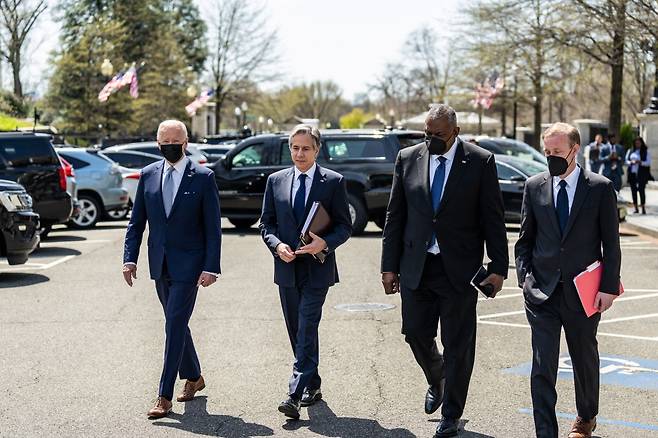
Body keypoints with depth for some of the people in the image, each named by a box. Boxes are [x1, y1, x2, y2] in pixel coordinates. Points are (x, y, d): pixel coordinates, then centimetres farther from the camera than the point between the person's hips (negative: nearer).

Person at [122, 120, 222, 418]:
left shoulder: (203, 177, -6)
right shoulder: (148, 175, 6)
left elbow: (213, 227, -7)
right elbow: (136, 222, 9)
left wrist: (211, 267, -13)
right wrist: (130, 258, -1)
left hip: (188, 265, -5)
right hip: (160, 265, 5)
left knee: (174, 326, -9)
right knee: (176, 323, 16)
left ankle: (165, 396, -6)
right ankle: (193, 377, 35)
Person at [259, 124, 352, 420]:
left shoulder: (333, 182, -1)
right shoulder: (276, 181, 8)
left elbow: (345, 226, 0)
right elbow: (266, 223, 10)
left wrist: (325, 243, -18)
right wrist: (277, 245, -9)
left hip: (317, 269, -4)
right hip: (287, 268, 4)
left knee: (306, 331, -12)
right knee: (298, 333, 12)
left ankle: (295, 395, -16)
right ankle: (312, 386, 27)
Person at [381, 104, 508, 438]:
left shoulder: (480, 162, -4)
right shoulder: (407, 159, 3)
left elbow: (493, 219, -3)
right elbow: (395, 216, 6)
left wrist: (498, 267, -7)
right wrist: (390, 265, 3)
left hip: (460, 268, -3)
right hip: (416, 267, 3)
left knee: (458, 345, 4)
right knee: (415, 333, 8)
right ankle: (436, 380, 40)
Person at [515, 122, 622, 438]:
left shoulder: (600, 188, -3)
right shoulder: (534, 187, 3)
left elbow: (611, 243, -1)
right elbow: (524, 240, 9)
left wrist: (608, 287, -7)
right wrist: (525, 277, -3)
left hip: (584, 292, -1)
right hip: (542, 291, 1)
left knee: (585, 359, 17)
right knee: (542, 366, -6)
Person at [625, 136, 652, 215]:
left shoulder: (646, 152, 2)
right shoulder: (630, 151, 11)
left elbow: (648, 163, -3)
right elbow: (626, 161, 9)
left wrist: (640, 162, -19)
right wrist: (631, 162, -11)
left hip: (642, 174, -3)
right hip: (632, 173, 3)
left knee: (641, 190, -8)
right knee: (633, 190, 4)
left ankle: (643, 208, -2)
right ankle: (636, 208, 12)